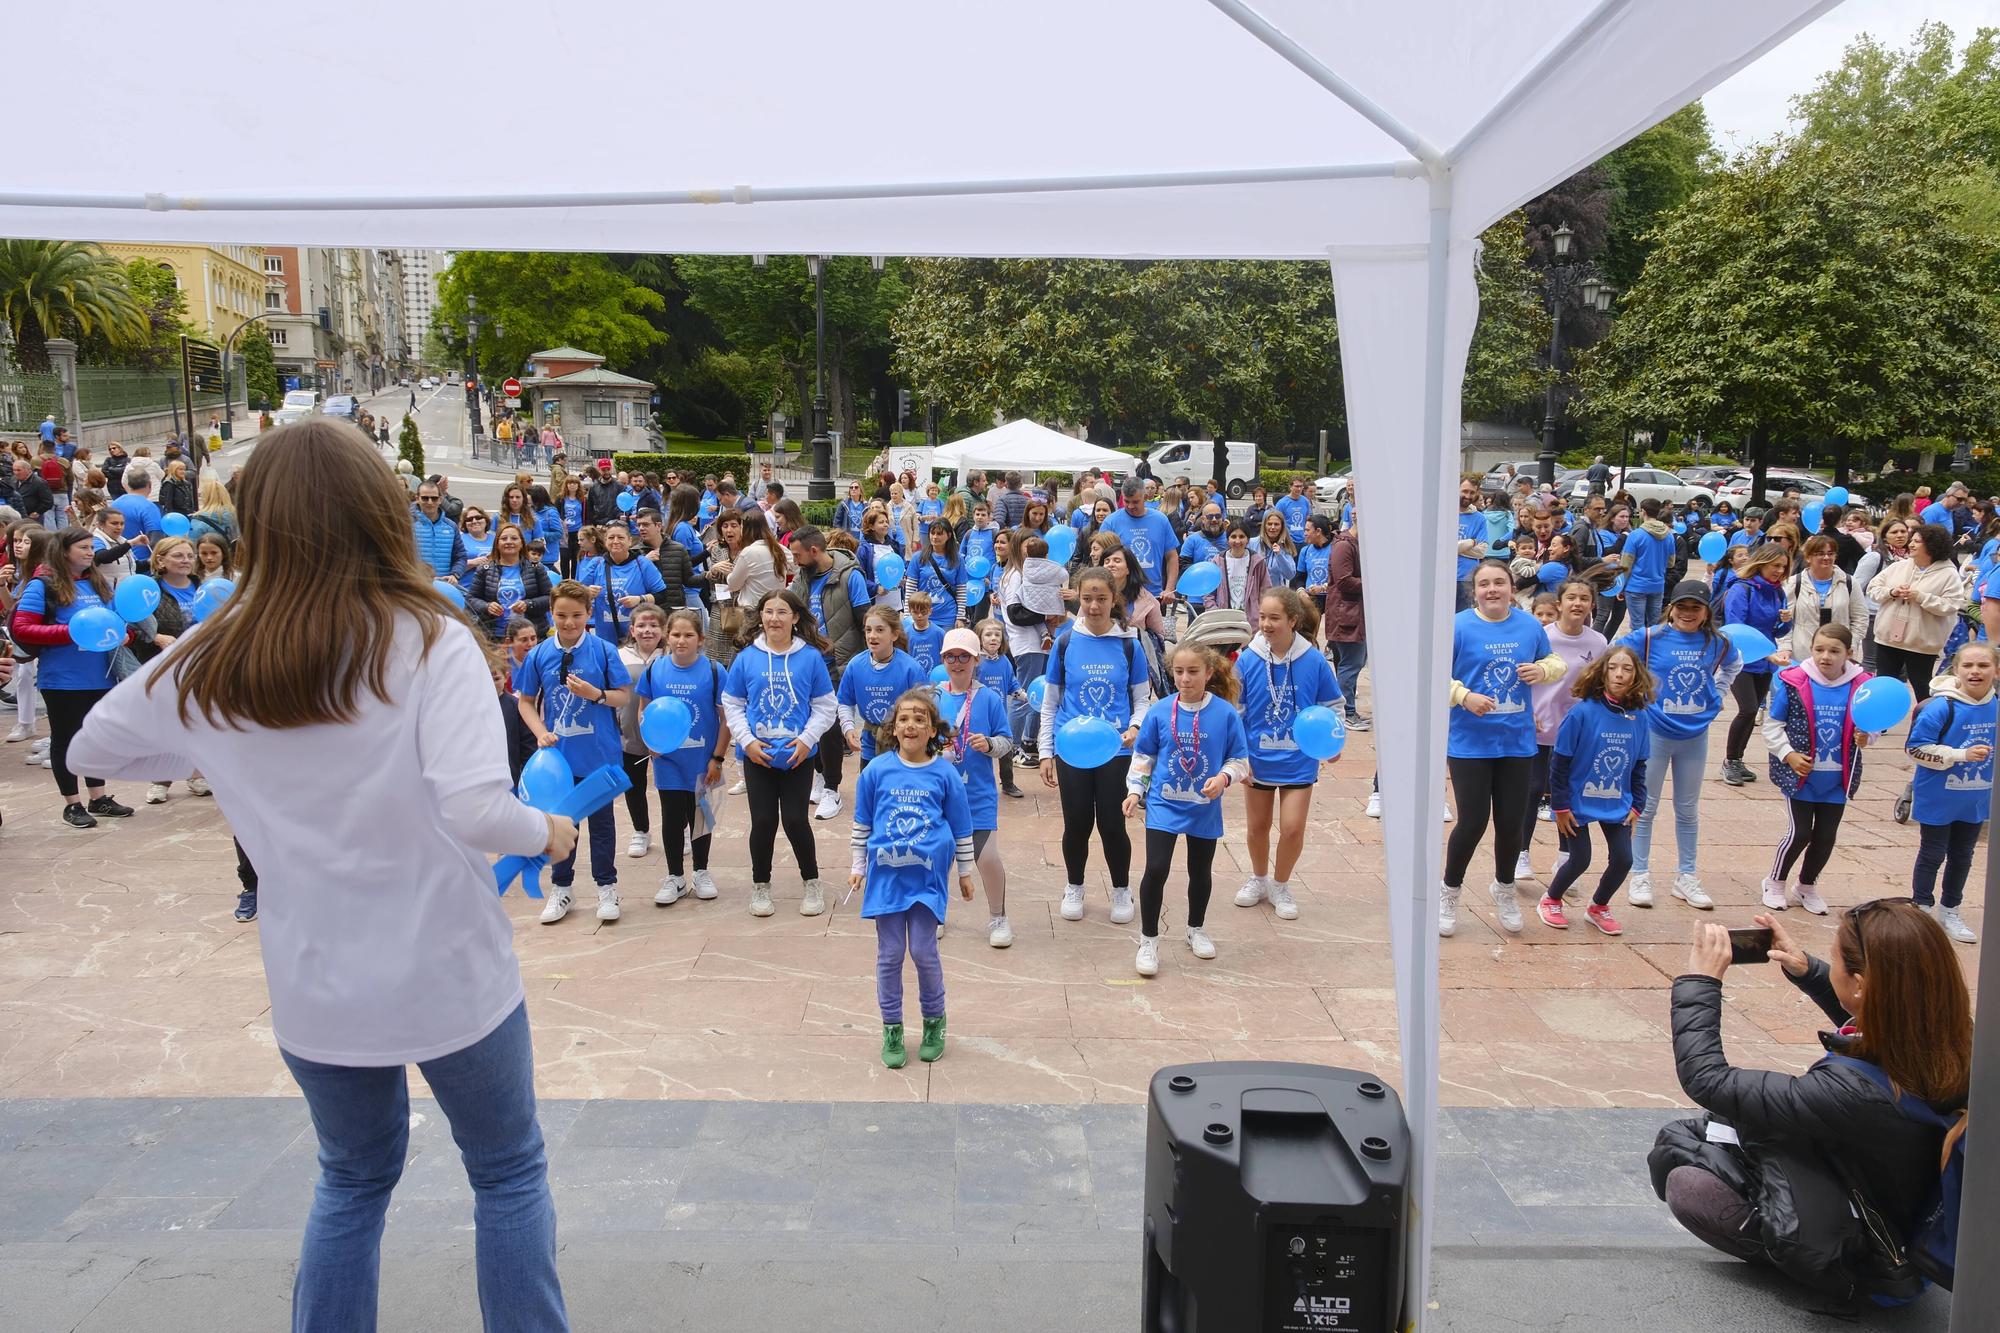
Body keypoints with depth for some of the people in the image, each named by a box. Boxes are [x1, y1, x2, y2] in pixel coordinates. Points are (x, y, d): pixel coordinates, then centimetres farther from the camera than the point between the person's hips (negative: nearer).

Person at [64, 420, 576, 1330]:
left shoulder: (213, 662, -6)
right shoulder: (431, 644, -19)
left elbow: (95, 749, 9)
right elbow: (476, 812, -29)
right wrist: (545, 832, -10)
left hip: (313, 985, 4)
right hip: (449, 975, -3)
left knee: (352, 1179, 27)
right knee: (508, 1171, 20)